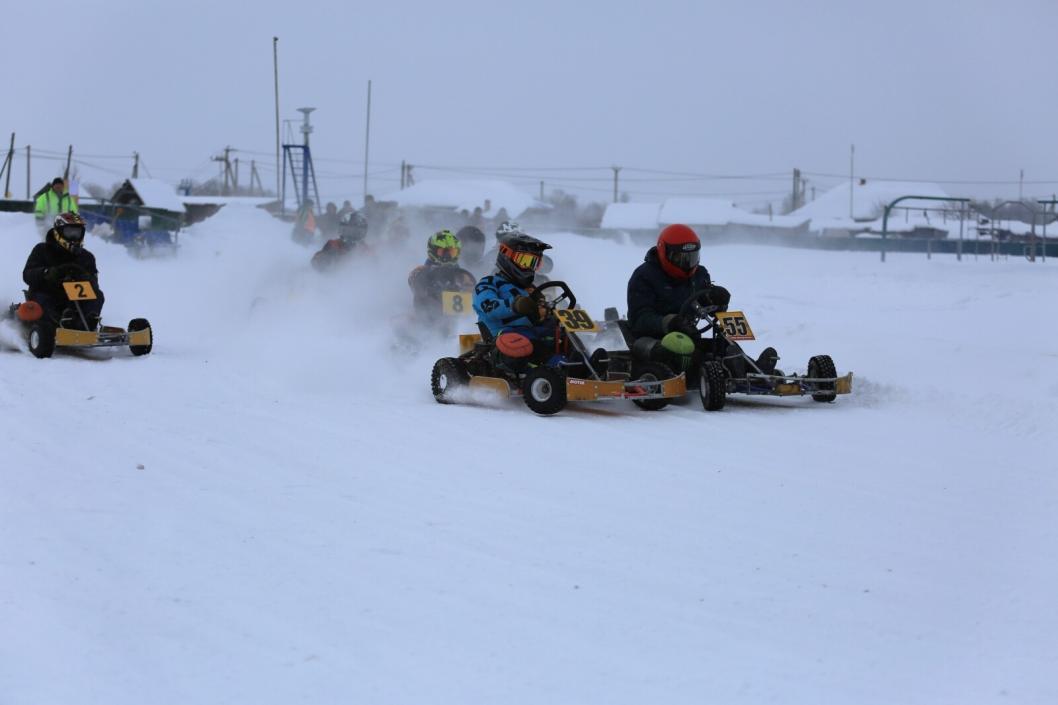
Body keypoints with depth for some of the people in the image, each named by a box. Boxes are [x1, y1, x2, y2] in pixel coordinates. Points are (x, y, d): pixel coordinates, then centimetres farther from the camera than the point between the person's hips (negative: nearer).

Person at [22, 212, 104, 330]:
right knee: (40, 298, -34)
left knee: (98, 295, -23)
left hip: (75, 301, 2)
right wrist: (48, 273, -25)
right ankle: (63, 320, -62)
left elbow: (94, 285, 3)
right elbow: (27, 276, -4)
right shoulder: (42, 250, 9)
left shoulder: (86, 257, 15)